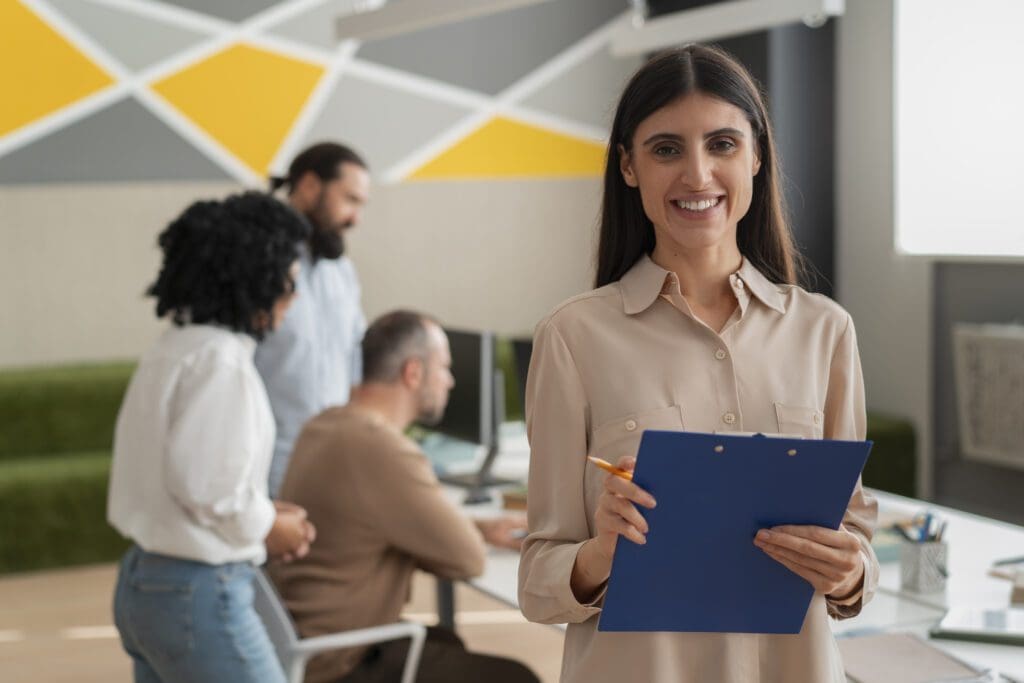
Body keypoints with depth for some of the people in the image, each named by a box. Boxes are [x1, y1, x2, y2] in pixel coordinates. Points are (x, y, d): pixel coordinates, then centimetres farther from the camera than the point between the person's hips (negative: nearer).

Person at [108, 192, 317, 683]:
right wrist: (268, 528, -7)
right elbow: (207, 486, -24)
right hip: (196, 595, -9)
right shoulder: (220, 359, -19)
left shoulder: (175, 347, 10)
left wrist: (263, 516, 6)